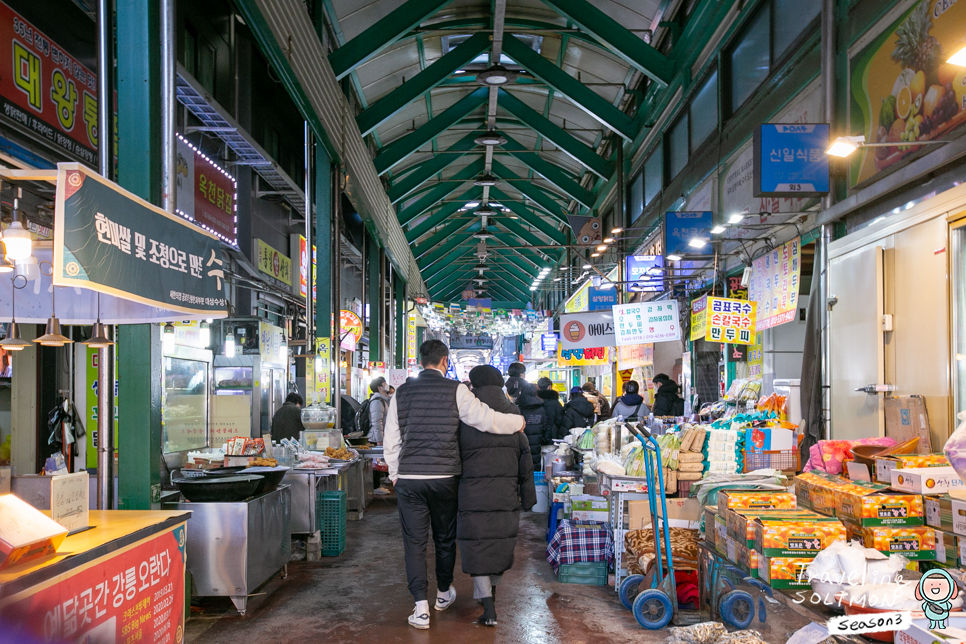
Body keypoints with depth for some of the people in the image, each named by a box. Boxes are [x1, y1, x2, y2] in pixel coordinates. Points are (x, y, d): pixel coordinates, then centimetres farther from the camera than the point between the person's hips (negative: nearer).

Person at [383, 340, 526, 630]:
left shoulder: (402, 393, 1)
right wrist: (518, 422, 5)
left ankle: (421, 609, 5)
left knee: (414, 541, 7)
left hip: (408, 478, 1)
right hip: (445, 478, -1)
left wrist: (394, 473, 19)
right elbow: (488, 420, -12)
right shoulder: (456, 391, -8)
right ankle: (444, 593, 37)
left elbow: (390, 440, 5)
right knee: (445, 538, 18)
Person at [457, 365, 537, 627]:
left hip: (474, 496, -3)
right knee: (501, 543, 20)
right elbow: (525, 457, 4)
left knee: (477, 546, 4)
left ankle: (489, 608, -3)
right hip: (507, 496, 4)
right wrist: (527, 495, 9)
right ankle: (491, 592, 41)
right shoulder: (513, 416, 3)